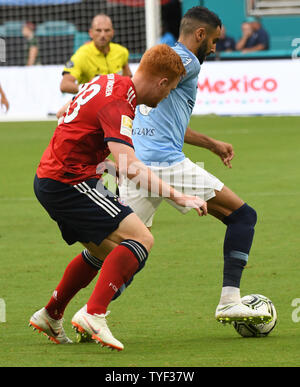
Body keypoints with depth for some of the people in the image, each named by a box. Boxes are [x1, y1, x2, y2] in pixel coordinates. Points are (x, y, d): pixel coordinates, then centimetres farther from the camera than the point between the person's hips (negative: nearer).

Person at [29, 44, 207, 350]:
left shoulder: (110, 82, 10)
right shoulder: (117, 103, -20)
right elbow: (128, 167, -31)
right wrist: (177, 196, -32)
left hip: (48, 180, 10)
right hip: (68, 183, -10)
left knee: (105, 249, 25)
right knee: (140, 239, -16)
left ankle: (49, 315, 32)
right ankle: (94, 314, -24)